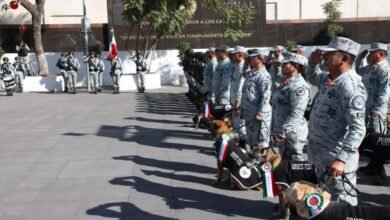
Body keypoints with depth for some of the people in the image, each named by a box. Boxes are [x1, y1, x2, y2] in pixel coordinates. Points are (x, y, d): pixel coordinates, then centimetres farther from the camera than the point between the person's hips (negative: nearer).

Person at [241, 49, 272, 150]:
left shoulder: (263, 76, -15)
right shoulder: (252, 74, 14)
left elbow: (266, 96, -21)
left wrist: (260, 113, -22)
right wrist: (243, 109, 19)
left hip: (258, 115, -10)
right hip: (249, 114, 10)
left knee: (260, 141, -2)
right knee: (250, 141, 20)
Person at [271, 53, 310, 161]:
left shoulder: (299, 86, -19)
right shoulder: (285, 82, 12)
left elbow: (296, 114, -26)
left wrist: (282, 132, -24)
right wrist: (276, 131, 17)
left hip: (292, 133, -10)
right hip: (282, 131, 10)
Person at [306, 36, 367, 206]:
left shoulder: (351, 86, -22)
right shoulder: (327, 78, 5)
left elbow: (358, 129, -27)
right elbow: (312, 78, 30)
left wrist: (342, 159, -34)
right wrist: (313, 63, 8)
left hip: (336, 159, -9)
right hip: (320, 156, 9)